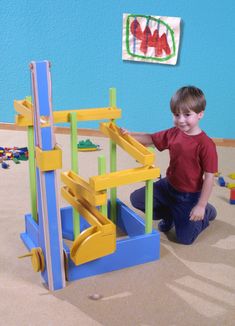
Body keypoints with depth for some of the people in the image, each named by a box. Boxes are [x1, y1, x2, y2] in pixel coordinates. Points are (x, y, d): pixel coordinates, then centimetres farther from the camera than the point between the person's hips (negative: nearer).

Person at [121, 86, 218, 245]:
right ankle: (169, 215, 22)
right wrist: (129, 135, -11)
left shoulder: (205, 144, -25)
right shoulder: (173, 133, -6)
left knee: (185, 238, 0)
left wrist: (201, 205, -20)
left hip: (189, 196, -5)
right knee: (137, 198, -1)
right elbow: (150, 139, 7)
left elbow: (209, 177, -22)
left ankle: (207, 212, 28)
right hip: (168, 185, 6)